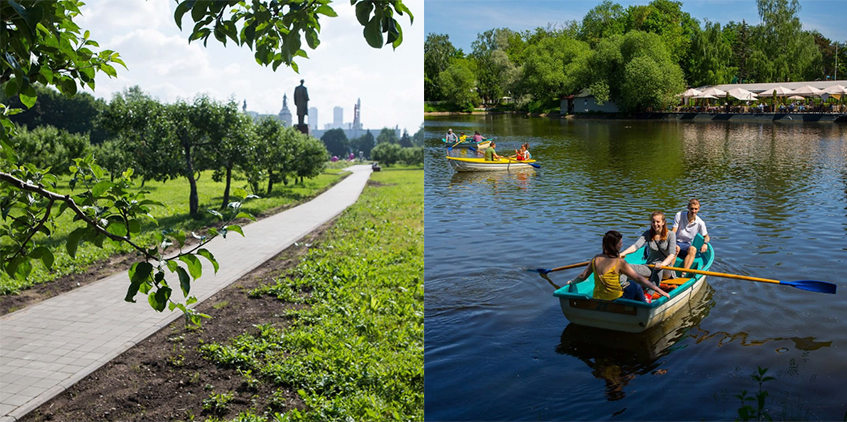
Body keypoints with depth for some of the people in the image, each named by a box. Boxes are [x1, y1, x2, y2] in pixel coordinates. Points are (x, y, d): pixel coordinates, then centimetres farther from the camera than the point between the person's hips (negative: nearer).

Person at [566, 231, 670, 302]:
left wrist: (571, 282, 27)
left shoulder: (596, 259, -2)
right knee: (635, 286, 17)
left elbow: (582, 276, 7)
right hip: (615, 303, -6)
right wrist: (659, 290, -13)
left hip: (596, 301, 6)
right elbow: (638, 278, -17)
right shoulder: (619, 262, -17)